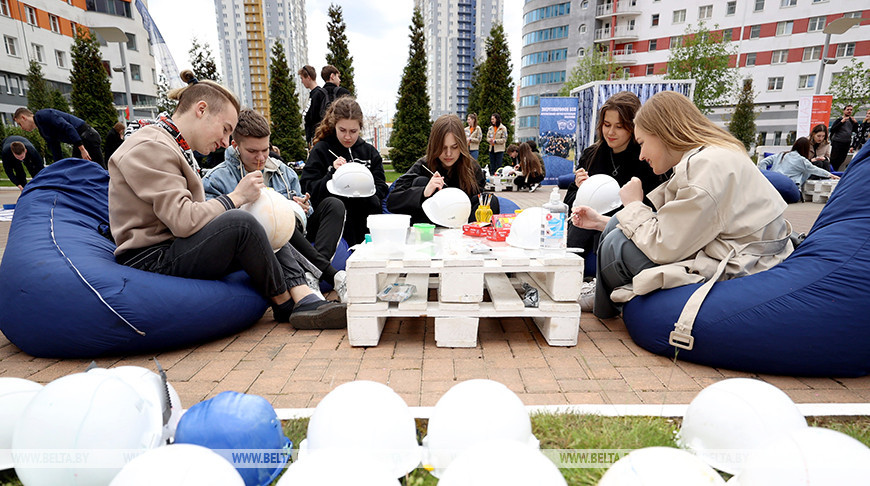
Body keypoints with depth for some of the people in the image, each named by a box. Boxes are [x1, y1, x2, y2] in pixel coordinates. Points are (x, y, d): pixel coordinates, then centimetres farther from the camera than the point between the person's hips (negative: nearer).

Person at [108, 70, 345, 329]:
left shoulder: (177, 148, 19)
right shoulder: (149, 147, -12)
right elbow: (183, 221, -24)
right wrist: (236, 196, -14)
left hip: (177, 249, 10)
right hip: (151, 259, -10)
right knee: (241, 223, -30)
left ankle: (307, 300, -17)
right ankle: (284, 304, -12)